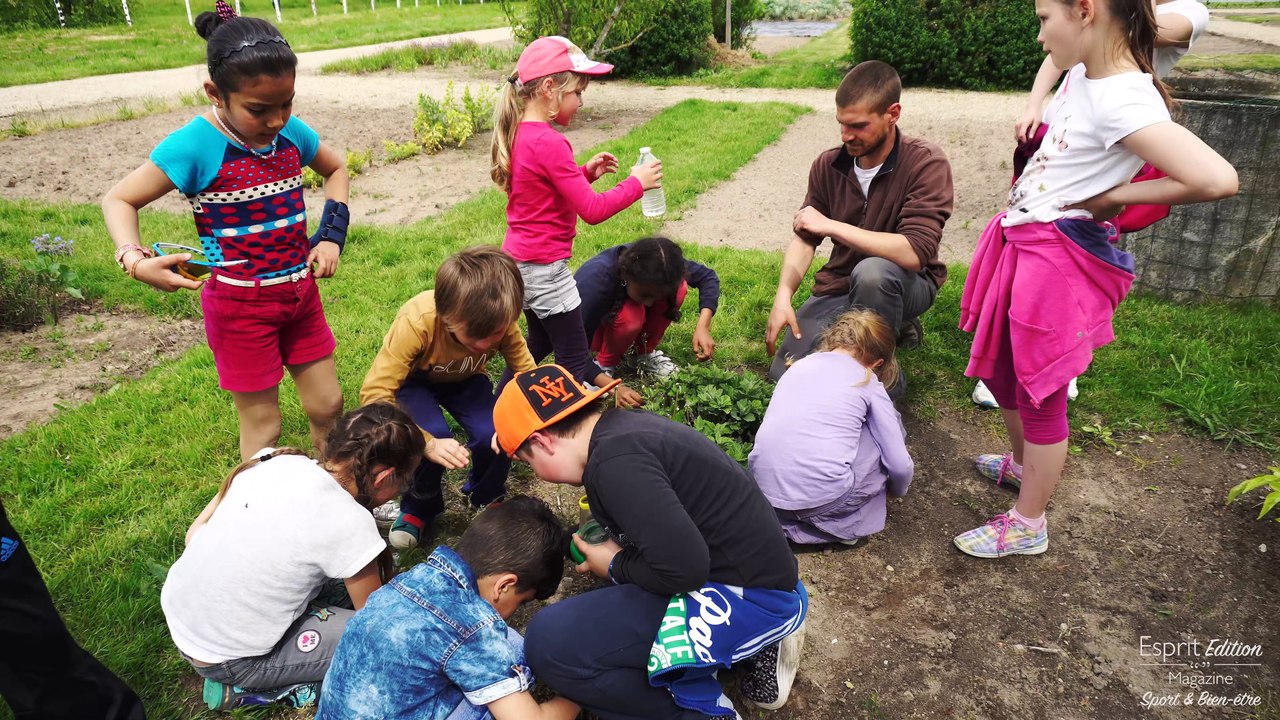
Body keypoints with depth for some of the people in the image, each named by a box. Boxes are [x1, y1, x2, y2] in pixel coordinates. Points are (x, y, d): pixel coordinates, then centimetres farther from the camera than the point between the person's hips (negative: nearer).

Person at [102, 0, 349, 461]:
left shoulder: (291, 131, -5)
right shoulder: (196, 145, -18)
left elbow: (336, 168, 16)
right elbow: (119, 200, -8)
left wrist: (332, 233, 2)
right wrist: (135, 261, -26)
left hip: (300, 294, 5)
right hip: (240, 305, -5)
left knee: (328, 405, 14)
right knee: (262, 423, 6)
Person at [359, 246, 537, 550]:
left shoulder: (501, 321, -31)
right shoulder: (415, 322, -40)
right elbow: (375, 392, -40)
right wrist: (428, 444, -50)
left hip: (465, 379, 2)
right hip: (415, 379, -2)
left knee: (494, 436, -25)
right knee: (434, 434, -32)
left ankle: (485, 496, 11)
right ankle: (420, 506, 2)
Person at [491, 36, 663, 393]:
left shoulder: (518, 133, 5)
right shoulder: (549, 143, -24)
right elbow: (592, 210, -23)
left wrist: (586, 172, 6)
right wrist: (636, 183, -11)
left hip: (518, 261, 10)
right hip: (544, 267, -10)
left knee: (539, 342, 28)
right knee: (575, 360, 1)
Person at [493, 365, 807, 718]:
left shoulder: (615, 460, -21)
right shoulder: (623, 424, 8)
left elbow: (683, 570, -25)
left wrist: (615, 567, -7)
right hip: (756, 570, 10)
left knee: (550, 641, -16)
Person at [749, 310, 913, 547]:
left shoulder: (800, 364, 17)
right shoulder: (869, 384, 6)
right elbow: (899, 464, 6)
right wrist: (898, 490, 29)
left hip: (763, 490, 5)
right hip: (822, 499, -4)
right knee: (886, 426, 15)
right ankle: (848, 520, 15)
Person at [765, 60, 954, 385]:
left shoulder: (926, 163, -20)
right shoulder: (828, 165, -5)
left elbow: (914, 253, -31)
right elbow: (804, 239, 0)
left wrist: (831, 225, -29)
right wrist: (783, 296, -18)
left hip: (904, 284, -5)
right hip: (839, 285, 5)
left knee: (872, 271, -40)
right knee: (783, 376, -6)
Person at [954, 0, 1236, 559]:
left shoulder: (1123, 102, -24)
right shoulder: (1081, 74, 3)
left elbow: (1217, 179, -33)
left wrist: (1114, 196, -20)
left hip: (1060, 259, -9)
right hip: (1020, 241, 9)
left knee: (1038, 393, 5)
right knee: (997, 369, 23)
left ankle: (1028, 526, 24)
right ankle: (1022, 463, 49)